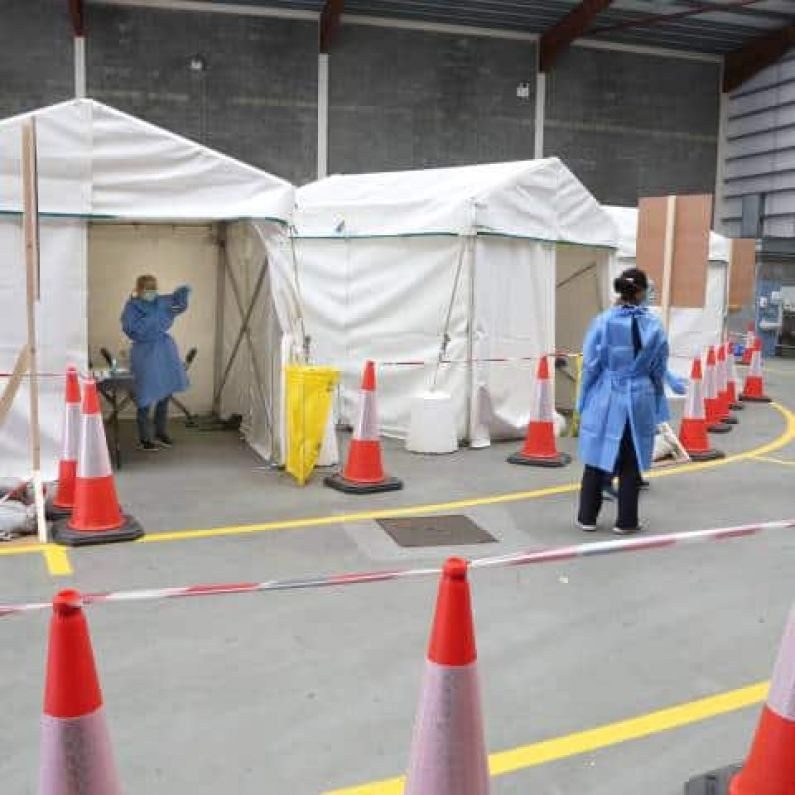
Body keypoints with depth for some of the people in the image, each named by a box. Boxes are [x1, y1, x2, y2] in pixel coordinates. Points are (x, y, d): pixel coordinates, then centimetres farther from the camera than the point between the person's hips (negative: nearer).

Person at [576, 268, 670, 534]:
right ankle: (626, 521, 17)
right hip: (639, 400, 0)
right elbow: (659, 369, 4)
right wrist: (656, 406, 16)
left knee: (597, 458, 10)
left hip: (605, 399, 0)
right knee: (630, 463, 10)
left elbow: (591, 365, -4)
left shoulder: (602, 322, -8)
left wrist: (585, 401, 7)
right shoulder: (654, 326, -4)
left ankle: (587, 518, 16)